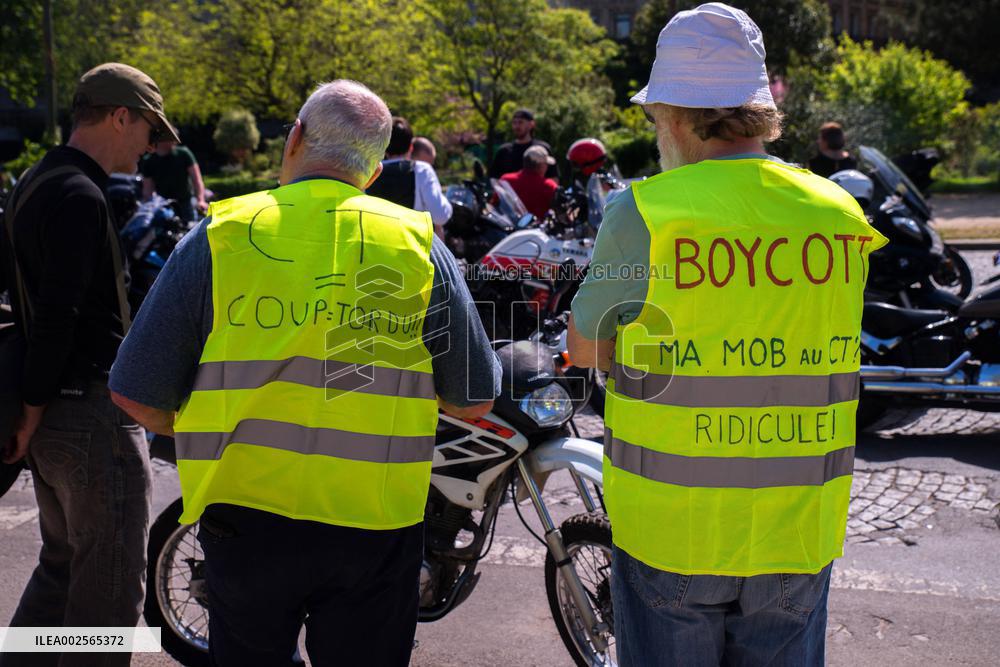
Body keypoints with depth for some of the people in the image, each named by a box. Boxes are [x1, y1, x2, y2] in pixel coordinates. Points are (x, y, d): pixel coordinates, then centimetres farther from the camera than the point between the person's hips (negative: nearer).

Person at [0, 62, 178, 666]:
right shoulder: (80, 196, -18)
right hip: (94, 413, -10)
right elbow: (57, 318, -23)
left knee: (63, 566, 22)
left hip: (53, 414, 10)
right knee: (110, 589, 1)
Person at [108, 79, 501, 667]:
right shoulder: (419, 245, -3)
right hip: (377, 526, 1)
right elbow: (474, 401, 0)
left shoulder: (218, 237, -6)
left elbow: (139, 396, -4)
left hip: (246, 518, 0)